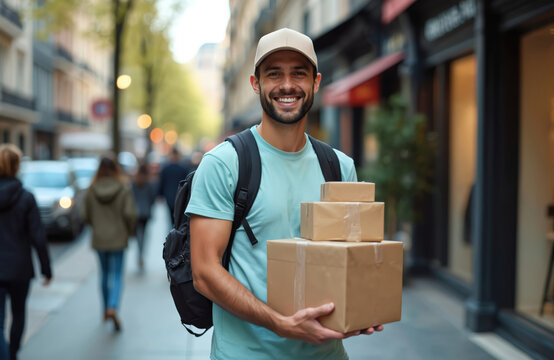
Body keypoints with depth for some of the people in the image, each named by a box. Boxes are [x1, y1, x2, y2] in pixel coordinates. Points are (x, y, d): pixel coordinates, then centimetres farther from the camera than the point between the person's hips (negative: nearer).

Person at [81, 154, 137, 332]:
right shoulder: (124, 189, -11)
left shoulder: (91, 190, -4)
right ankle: (112, 308, -20)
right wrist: (129, 230, 4)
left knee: (104, 273, 19)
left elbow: (85, 215, -2)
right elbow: (130, 214, -15)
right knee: (117, 275, 1)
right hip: (118, 238, -3)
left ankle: (106, 309, 27)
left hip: (98, 239, 3)